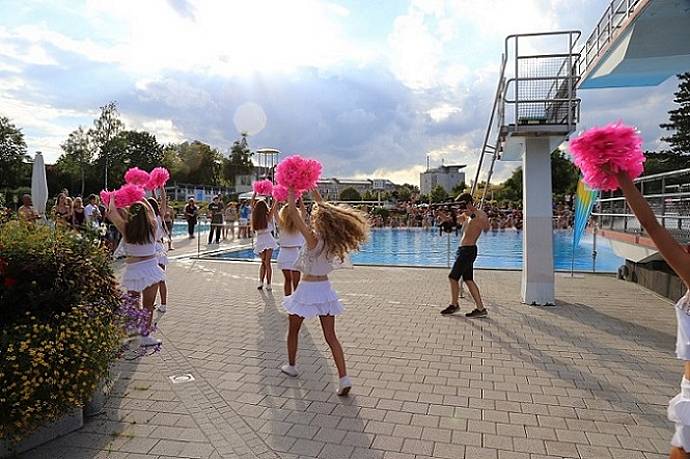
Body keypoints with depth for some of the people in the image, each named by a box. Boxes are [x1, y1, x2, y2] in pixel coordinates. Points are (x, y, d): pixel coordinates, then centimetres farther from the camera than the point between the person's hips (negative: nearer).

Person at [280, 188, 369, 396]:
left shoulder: (313, 239, -21)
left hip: (307, 289, -5)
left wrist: (291, 198, -7)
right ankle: (344, 378, -1)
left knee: (293, 330, 19)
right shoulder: (332, 239, -5)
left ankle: (291, 366, 36)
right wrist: (318, 198, 18)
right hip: (325, 288, 5)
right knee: (331, 336, 7)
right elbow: (326, 212, 11)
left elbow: (296, 216, -19)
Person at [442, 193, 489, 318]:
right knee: (468, 280, 9)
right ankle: (480, 308, 13)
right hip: (464, 250, 9)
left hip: (468, 250, -9)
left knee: (453, 277, -2)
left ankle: (454, 305, 14)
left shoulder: (480, 214, -11)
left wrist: (473, 214, -40)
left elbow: (486, 225, -30)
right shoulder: (467, 215, 16)